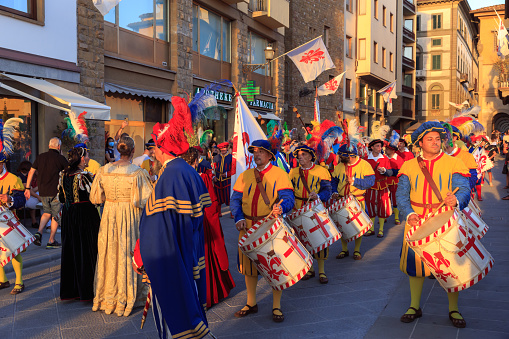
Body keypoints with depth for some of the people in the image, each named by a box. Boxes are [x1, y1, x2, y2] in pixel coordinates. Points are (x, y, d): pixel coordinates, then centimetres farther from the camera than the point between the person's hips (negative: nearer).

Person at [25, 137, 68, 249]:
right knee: (56, 215, 6)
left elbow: (31, 172, 8)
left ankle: (39, 232, 4)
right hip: (55, 192, -5)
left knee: (46, 212, 23)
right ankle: (51, 241, 9)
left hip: (42, 192, 5)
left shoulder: (40, 157, 7)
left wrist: (27, 188, 12)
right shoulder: (60, 158, -7)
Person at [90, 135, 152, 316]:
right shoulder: (138, 173, -15)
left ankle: (107, 299, 28)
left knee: (109, 255, 15)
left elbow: (95, 198, 3)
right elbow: (143, 200, -17)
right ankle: (125, 299, 19)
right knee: (127, 256, 9)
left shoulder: (103, 170, -3)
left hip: (109, 217, 4)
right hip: (130, 218, -3)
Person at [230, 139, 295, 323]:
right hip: (248, 227, 4)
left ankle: (276, 307, 17)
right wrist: (239, 218, -13)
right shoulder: (245, 175, 8)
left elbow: (289, 198, -15)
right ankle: (251, 304, 29)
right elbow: (235, 199, 4)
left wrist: (281, 207, -38)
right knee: (249, 264, 12)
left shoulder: (279, 174, -4)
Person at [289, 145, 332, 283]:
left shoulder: (321, 171, -3)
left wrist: (318, 196, -30)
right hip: (299, 211, 3)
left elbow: (327, 189, -10)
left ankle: (321, 271, 14)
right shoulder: (293, 172, 7)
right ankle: (309, 268, 26)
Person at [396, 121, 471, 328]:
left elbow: (464, 190, -10)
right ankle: (414, 307, 22)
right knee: (414, 262, 7)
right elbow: (401, 194, -1)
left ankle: (454, 310, 20)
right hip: (417, 222, 2)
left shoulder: (454, 164, 0)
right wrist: (409, 214, -19)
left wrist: (456, 201, -34)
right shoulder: (409, 166, 6)